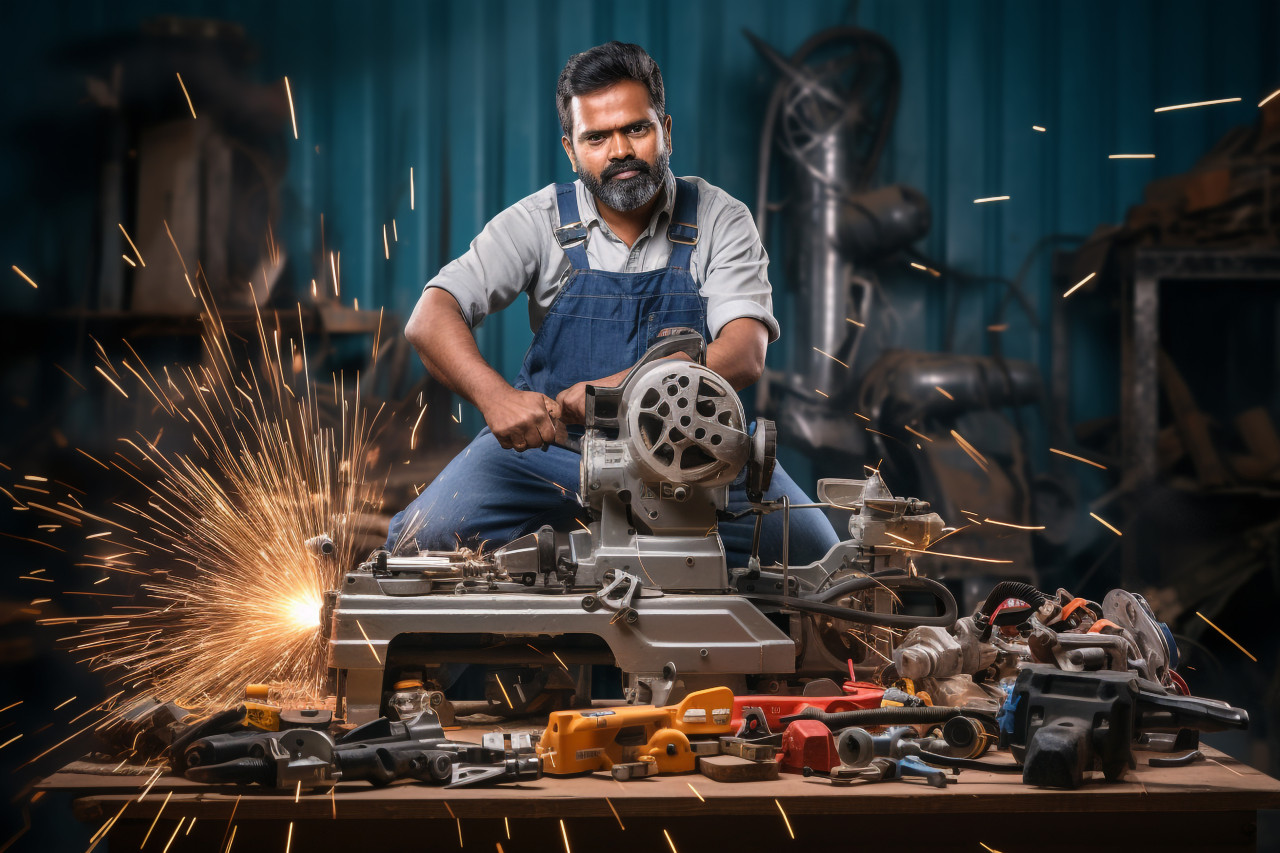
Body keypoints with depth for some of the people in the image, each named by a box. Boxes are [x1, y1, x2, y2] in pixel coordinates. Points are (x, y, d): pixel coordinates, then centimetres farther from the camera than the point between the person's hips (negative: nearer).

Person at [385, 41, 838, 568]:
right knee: (422, 541, -23)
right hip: (549, 442, 0)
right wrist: (495, 397, -33)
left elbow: (745, 356, -16)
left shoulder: (721, 221, -3)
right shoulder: (539, 222, -1)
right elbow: (430, 320, -11)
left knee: (811, 550, -23)